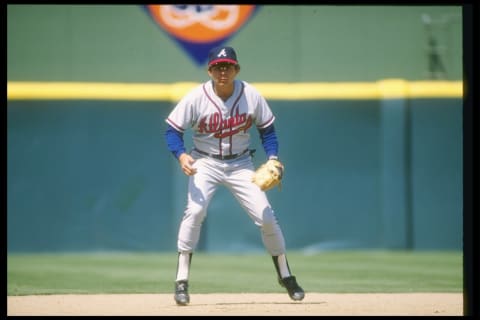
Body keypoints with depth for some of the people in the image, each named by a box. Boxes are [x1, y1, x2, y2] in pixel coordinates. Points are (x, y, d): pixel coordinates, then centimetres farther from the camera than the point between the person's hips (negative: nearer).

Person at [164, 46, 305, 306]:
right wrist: (181, 155, -29)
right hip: (205, 163, -2)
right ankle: (182, 281, -18)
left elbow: (267, 129, 2)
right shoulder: (196, 98, -15)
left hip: (241, 164, 2)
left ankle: (286, 277, 17)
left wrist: (273, 159, -14)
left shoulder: (251, 96, -9)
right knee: (195, 210, -26)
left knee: (266, 216, -5)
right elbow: (173, 130, -10)